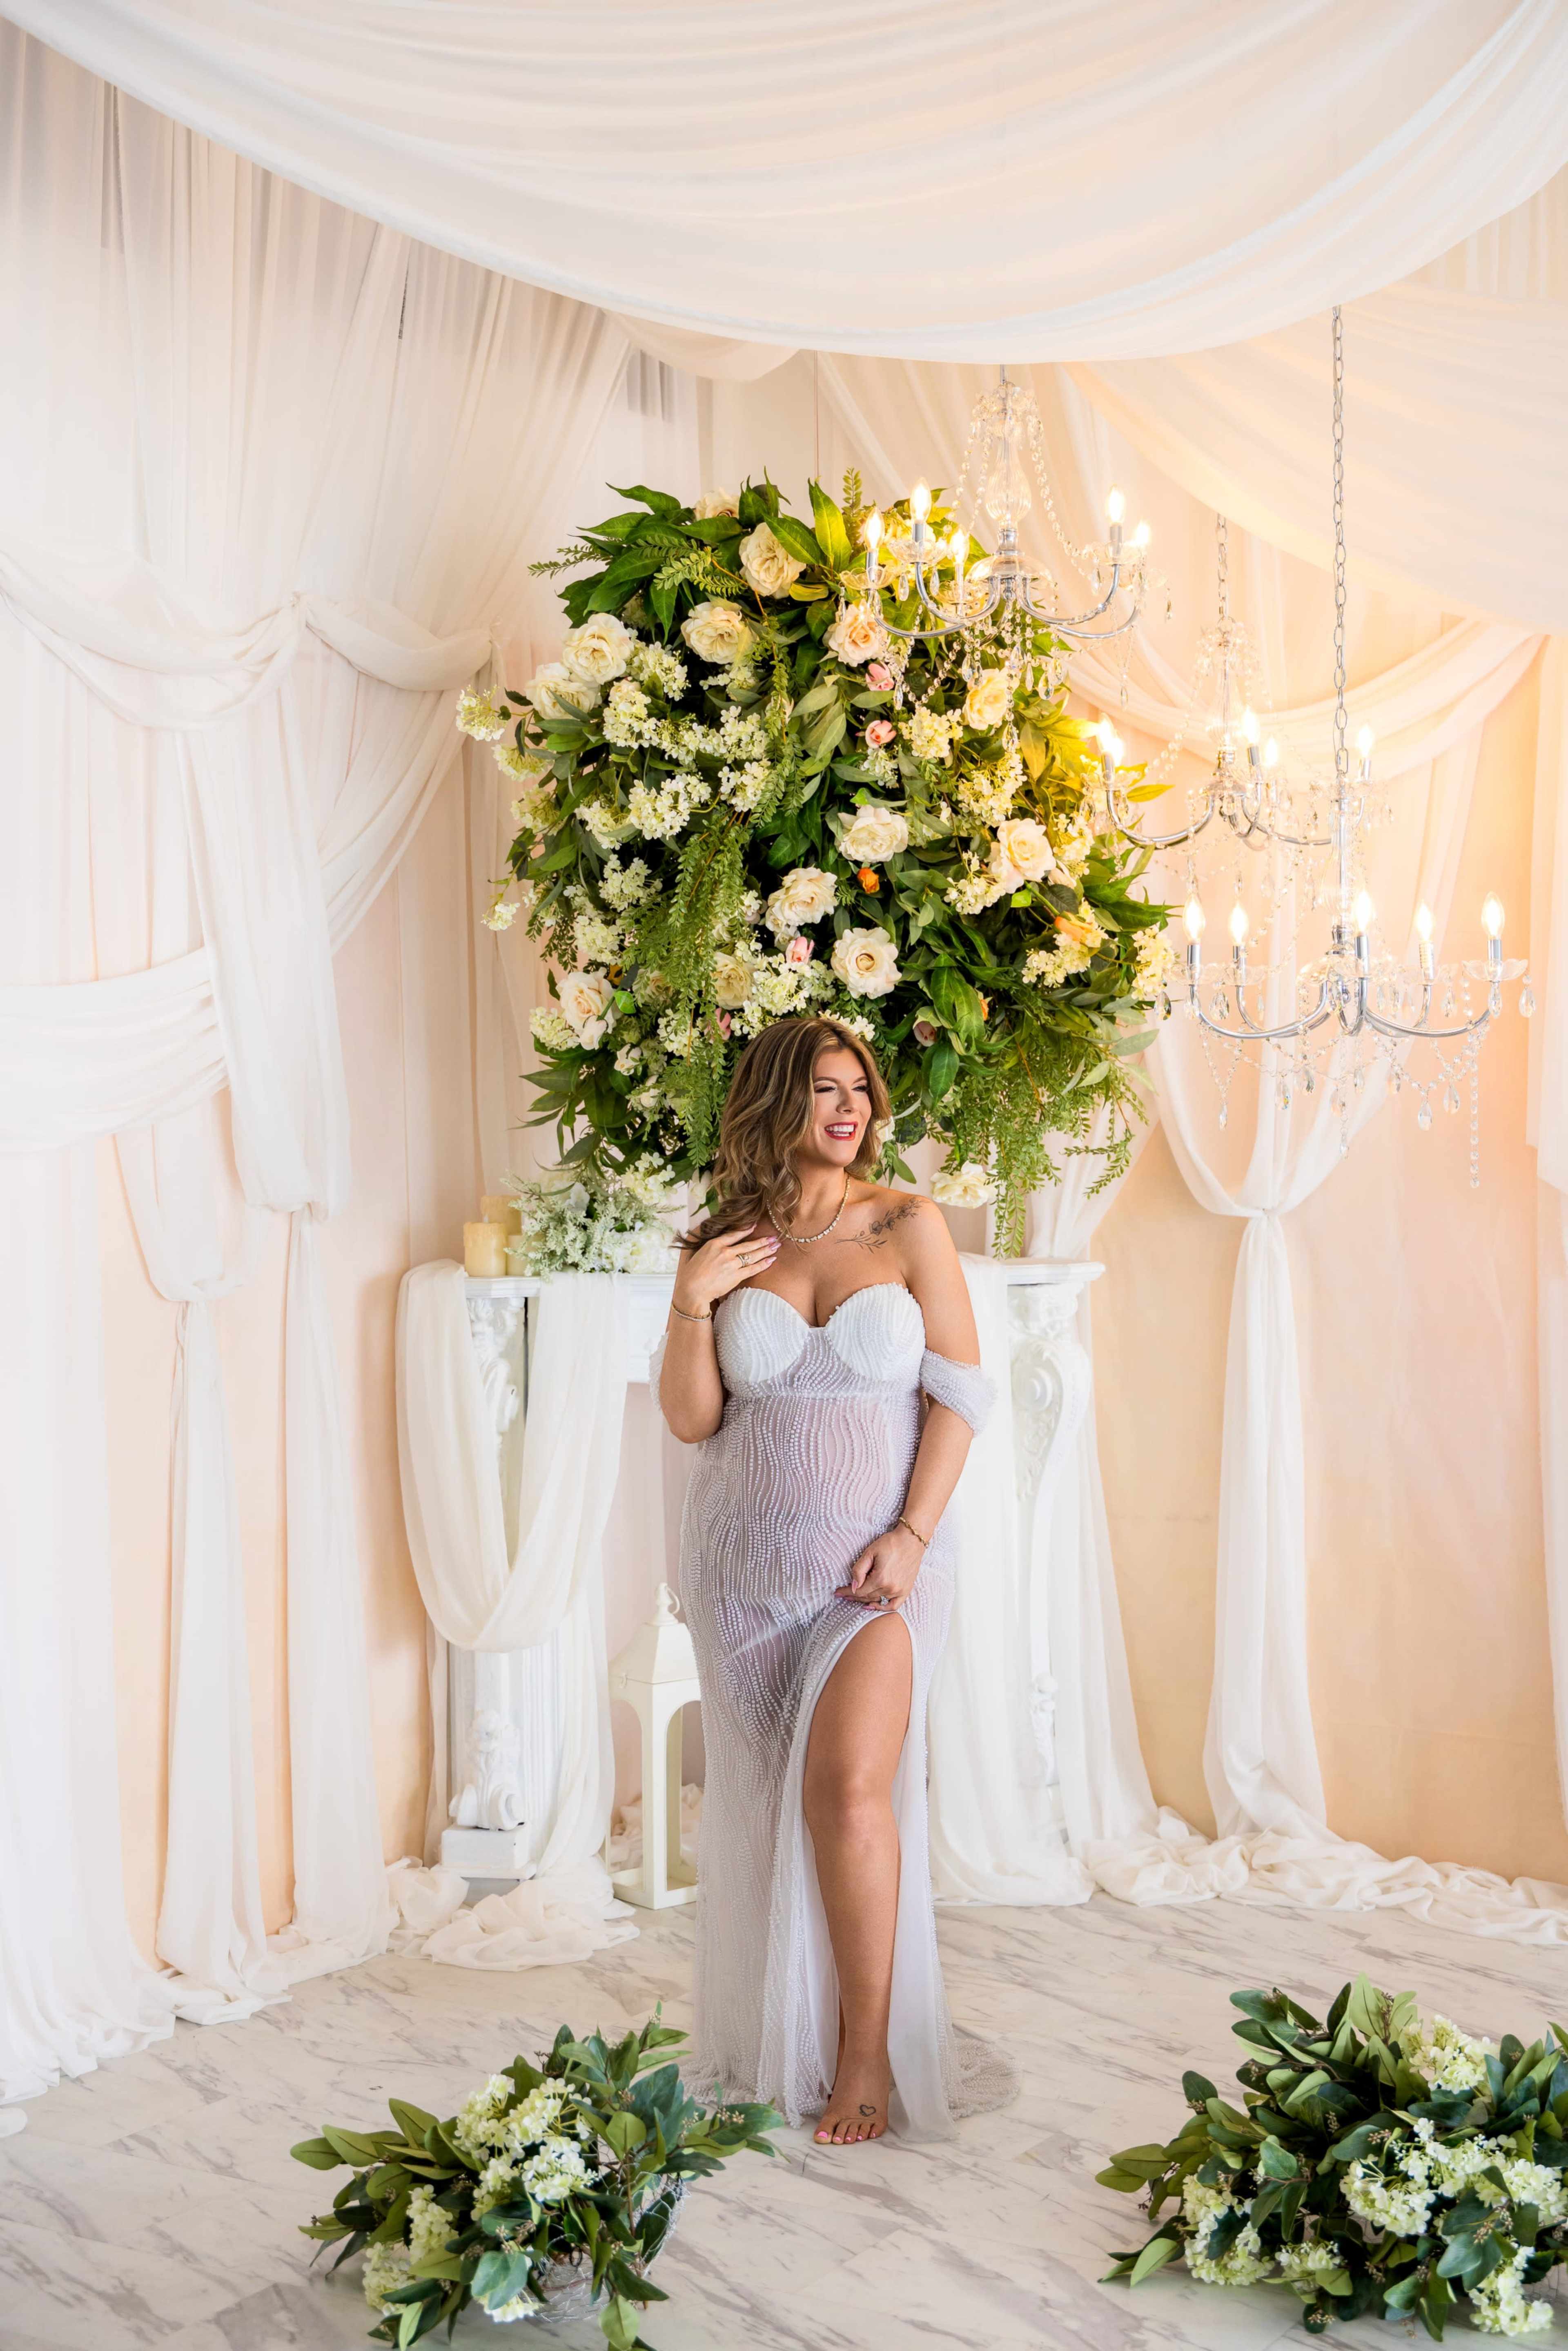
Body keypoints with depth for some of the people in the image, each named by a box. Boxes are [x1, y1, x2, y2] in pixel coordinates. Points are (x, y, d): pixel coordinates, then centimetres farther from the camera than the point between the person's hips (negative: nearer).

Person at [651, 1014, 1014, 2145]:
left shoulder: (910, 1226, 0)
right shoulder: (723, 1247, 5)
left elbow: (961, 1392, -2)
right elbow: (692, 1419, 4)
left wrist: (914, 1534, -10)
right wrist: (692, 1306, -10)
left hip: (879, 1555, -2)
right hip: (747, 1559, 2)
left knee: (850, 1787, -15)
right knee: (764, 1800, 9)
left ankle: (869, 2057, 1)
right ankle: (780, 2046, 27)